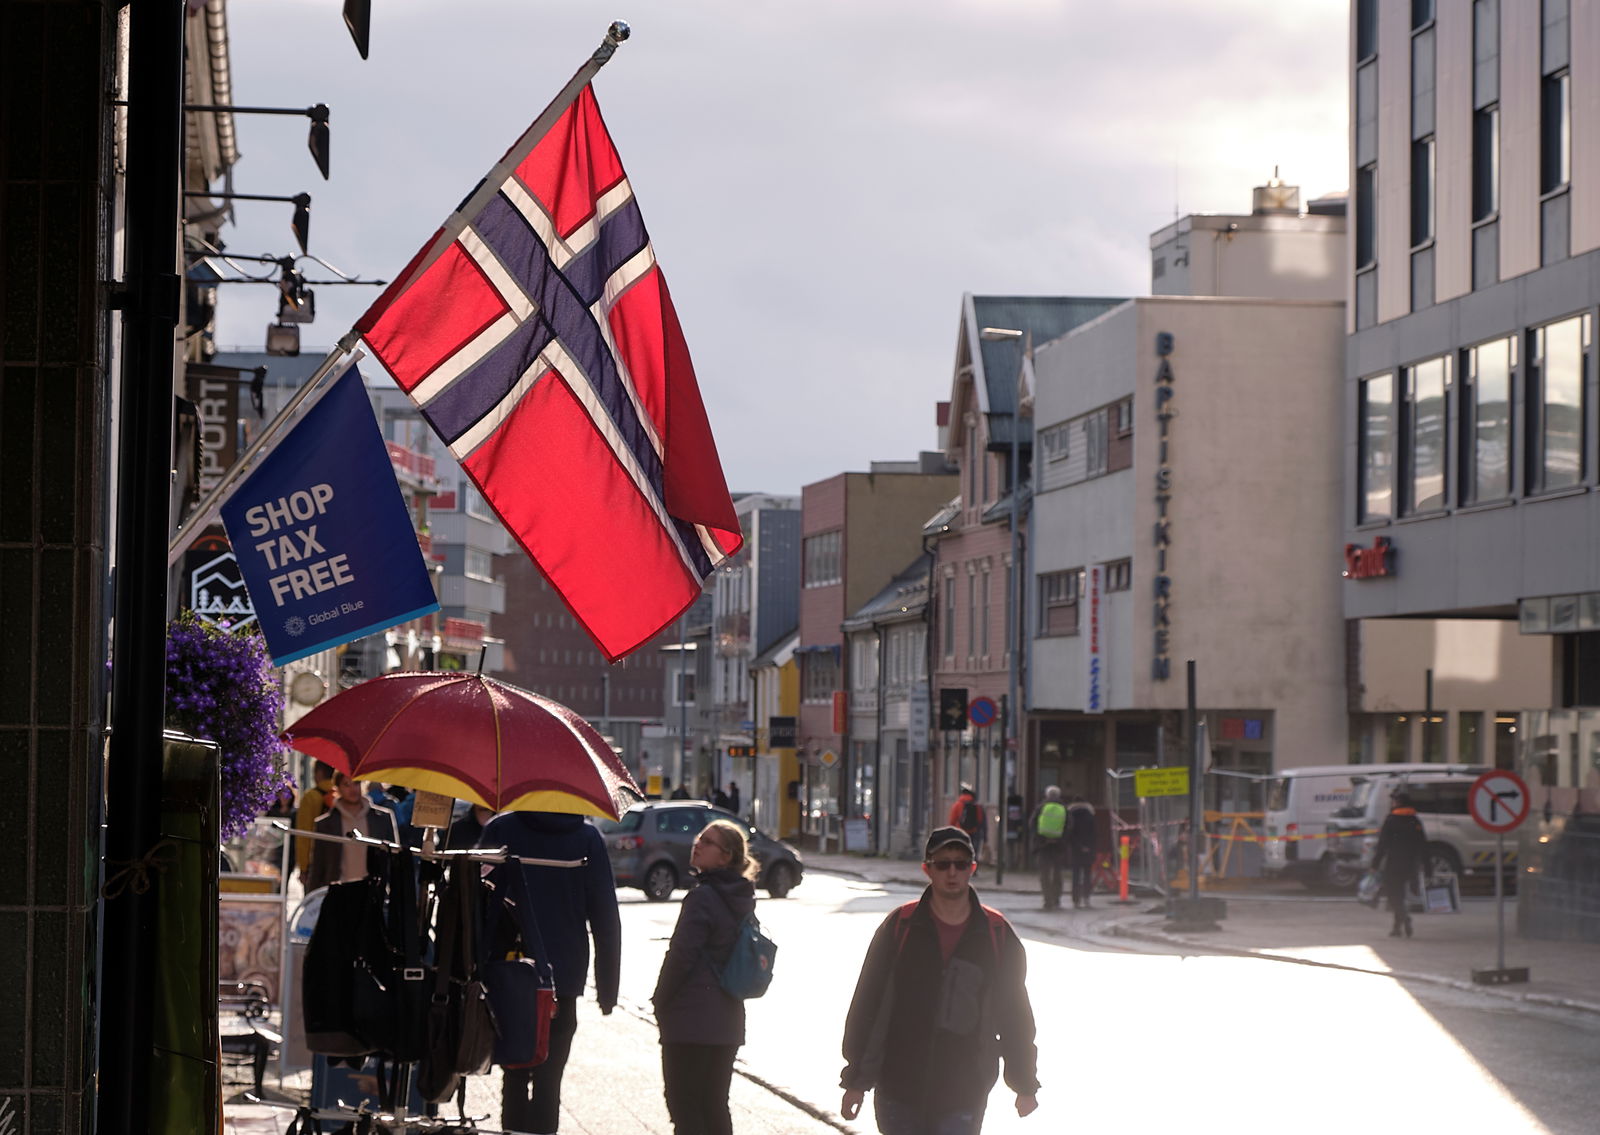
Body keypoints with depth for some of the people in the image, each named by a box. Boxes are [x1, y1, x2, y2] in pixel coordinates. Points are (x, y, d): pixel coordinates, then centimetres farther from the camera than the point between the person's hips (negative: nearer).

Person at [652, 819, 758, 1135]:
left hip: (691, 1019, -8)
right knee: (715, 1106, 13)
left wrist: (660, 1002, -3)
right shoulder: (742, 898, 10)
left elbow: (681, 955, -17)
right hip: (727, 1021, 8)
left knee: (684, 1107, -3)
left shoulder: (703, 896, -16)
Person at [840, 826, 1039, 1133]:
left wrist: (1025, 1085, 12)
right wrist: (855, 1081, 1)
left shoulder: (997, 935, 1)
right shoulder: (900, 927, -1)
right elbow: (866, 1005, 2)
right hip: (899, 1091, 1)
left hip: (962, 1098, -1)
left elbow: (1016, 1015, 9)